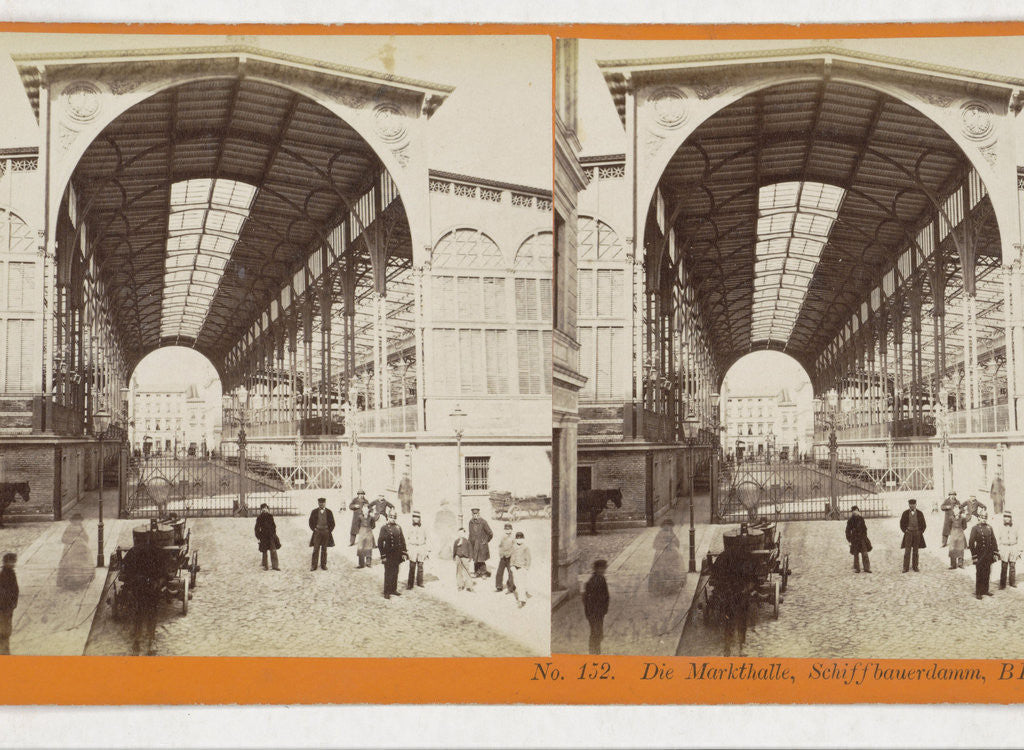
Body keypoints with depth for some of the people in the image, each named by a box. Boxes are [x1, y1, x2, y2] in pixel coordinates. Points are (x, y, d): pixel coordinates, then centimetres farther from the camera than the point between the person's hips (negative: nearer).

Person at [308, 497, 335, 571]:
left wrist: (329, 531, 1)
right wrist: (314, 529, -1)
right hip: (317, 532, -1)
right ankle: (313, 565, -1)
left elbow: (332, 523, 10)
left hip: (326, 532, 1)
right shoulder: (314, 512, 3)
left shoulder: (329, 512, 4)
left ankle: (323, 565, 12)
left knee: (324, 549, 6)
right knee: (316, 549, -5)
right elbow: (311, 522, 10)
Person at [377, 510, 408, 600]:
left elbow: (402, 541, 12)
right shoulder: (384, 528, -8)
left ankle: (394, 589, 23)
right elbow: (380, 542, -9)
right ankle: (387, 592, 8)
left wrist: (404, 553, 6)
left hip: (397, 554, 5)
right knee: (388, 573, 0)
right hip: (388, 555, -5)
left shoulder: (398, 527, 7)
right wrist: (383, 555, -12)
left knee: (395, 573, 12)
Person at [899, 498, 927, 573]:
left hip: (917, 533, 1)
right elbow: (902, 523, 8)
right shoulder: (905, 513, 1)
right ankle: (906, 567, -4)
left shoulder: (919, 513, 2)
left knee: (915, 551, 6)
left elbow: (923, 524, 10)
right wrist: (905, 531, -1)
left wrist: (921, 532, 1)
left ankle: (915, 567, 12)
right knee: (907, 550, -6)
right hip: (908, 533, -1)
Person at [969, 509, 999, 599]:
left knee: (987, 574, 11)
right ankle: (978, 593, 7)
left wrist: (995, 553, 5)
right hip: (980, 555, -4)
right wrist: (974, 556, -11)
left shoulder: (989, 528, 8)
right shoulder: (975, 528, -7)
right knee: (979, 574, 0)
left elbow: (993, 541, 12)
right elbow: (972, 543, -8)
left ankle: (985, 590, 23)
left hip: (988, 555, 5)